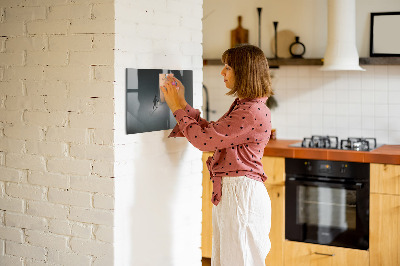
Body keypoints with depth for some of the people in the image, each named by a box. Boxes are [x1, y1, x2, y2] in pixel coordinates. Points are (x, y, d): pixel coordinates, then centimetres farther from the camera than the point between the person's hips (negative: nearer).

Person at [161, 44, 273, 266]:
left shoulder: (253, 112, -20)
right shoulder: (242, 106, 14)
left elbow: (204, 139, -19)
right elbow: (211, 132, 16)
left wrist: (177, 108, -7)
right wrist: (183, 104, 15)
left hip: (241, 193, -10)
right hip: (228, 192, 10)